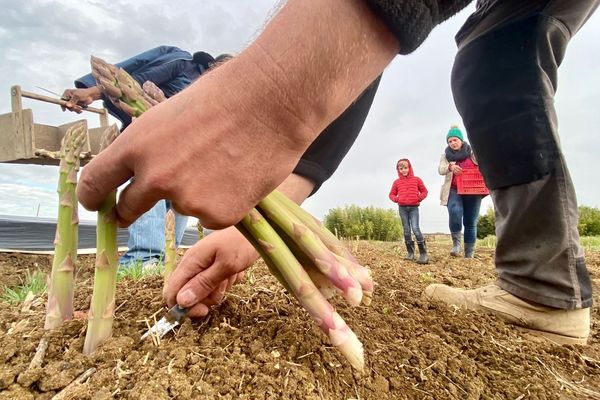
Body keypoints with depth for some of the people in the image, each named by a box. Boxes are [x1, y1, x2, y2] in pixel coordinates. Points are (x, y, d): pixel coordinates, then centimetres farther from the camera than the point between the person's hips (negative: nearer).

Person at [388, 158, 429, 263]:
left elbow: (424, 191, 12)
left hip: (414, 207, -2)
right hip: (402, 208, 2)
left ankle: (423, 253, -9)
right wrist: (396, 199, -5)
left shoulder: (416, 180, 6)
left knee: (415, 228, -15)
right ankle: (410, 252, 14)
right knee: (406, 230, 5)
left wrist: (419, 198, -6)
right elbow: (391, 194, 15)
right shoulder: (396, 182, 8)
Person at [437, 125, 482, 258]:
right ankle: (456, 243, -11)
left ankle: (469, 254, 10)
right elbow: (440, 169, -4)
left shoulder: (474, 152, 13)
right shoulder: (446, 155, 12)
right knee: (455, 212, -29)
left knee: (471, 222, 2)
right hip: (454, 190, -1)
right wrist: (450, 167, -26)